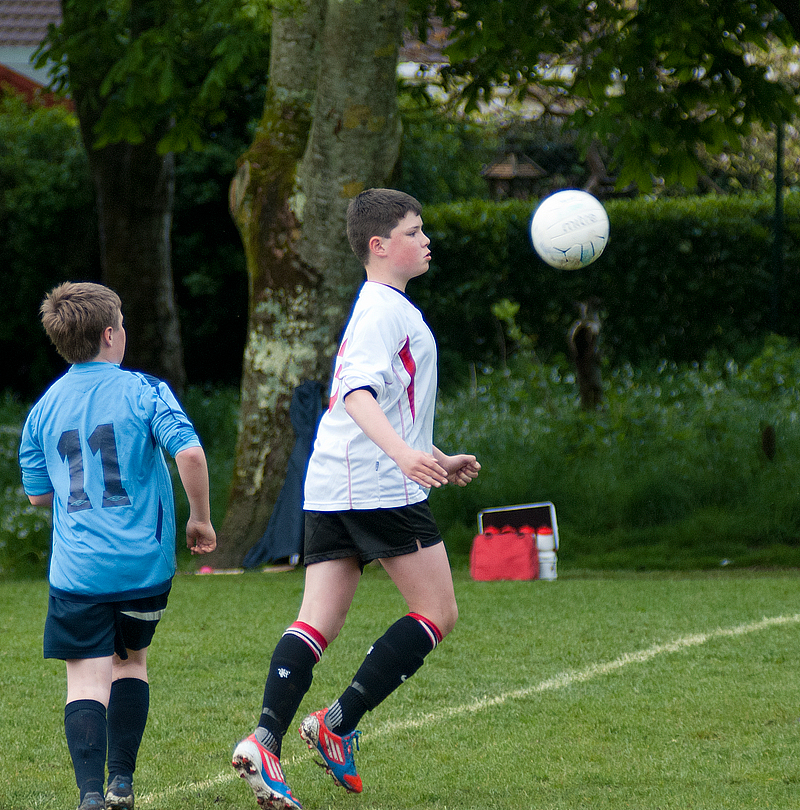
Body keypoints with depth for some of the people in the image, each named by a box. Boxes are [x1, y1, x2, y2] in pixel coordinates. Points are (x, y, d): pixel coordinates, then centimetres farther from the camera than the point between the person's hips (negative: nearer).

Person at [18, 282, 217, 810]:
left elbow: (37, 494, 12)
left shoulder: (44, 408, 6)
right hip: (145, 563, 0)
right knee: (132, 659, 22)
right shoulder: (142, 390, -3)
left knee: (87, 678, -1)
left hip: (77, 568, 0)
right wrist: (201, 519, -4)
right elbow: (189, 452, -17)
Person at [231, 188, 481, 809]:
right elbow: (358, 392, -23)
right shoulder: (387, 311, -8)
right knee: (438, 613, -1)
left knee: (319, 622, -1)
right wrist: (403, 454, -37)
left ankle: (266, 738, -19)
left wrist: (437, 460, 43)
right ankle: (338, 725, -6)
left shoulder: (381, 309, 25)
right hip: (380, 487, -9)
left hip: (332, 490, 9)